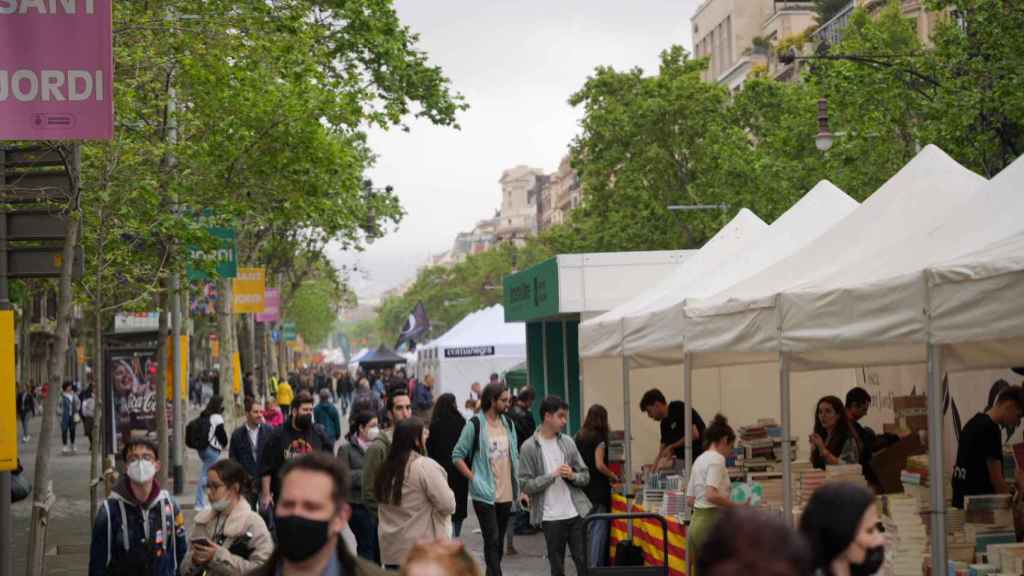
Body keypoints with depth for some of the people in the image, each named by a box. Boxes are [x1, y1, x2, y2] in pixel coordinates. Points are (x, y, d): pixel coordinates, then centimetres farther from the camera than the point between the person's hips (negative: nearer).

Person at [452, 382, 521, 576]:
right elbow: (457, 456, -7)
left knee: (499, 542, 12)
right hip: (485, 494, -6)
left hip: (506, 493, 6)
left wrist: (518, 486, 10)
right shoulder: (475, 425, -9)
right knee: (492, 540, -10)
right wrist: (475, 479, -13)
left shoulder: (508, 424, 10)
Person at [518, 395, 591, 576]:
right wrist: (552, 475, -17)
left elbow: (585, 476, 10)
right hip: (551, 517, -3)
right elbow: (526, 485, -9)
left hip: (576, 513, 3)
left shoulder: (568, 442, 6)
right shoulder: (529, 447, -5)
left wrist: (572, 476, -11)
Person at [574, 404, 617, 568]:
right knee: (598, 530, -3)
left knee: (586, 529, 14)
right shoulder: (599, 438, -11)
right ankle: (595, 565, -5)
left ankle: (586, 565, 18)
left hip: (583, 489, 7)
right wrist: (613, 477, -2)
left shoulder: (579, 436, 8)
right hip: (598, 491, -7)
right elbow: (599, 465, -16)